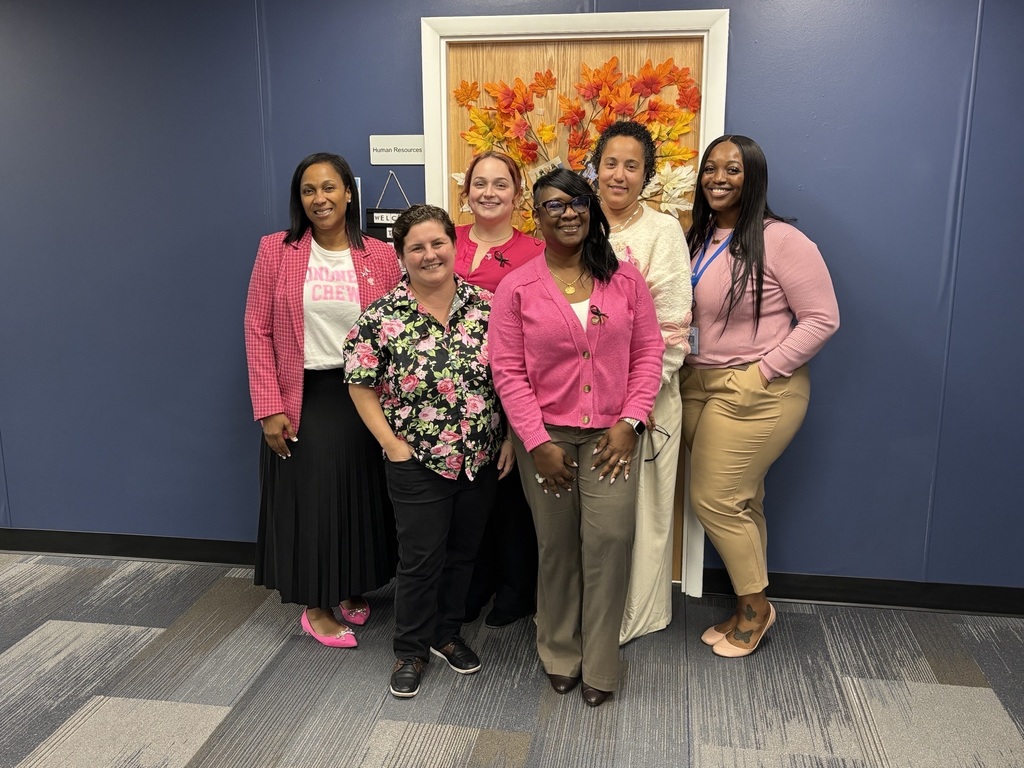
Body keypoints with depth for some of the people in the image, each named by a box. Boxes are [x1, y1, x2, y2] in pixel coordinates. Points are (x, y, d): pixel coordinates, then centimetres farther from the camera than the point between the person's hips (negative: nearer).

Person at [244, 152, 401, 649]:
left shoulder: (381, 257, -1)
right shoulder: (276, 251, -4)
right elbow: (257, 331, -5)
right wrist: (270, 408, -9)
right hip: (302, 398, -1)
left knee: (360, 494, 12)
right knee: (308, 497, 7)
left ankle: (352, 591, 36)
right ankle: (316, 605, 27)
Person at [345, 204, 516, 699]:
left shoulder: (486, 306, -3)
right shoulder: (381, 318, -10)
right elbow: (360, 385, -4)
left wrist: (510, 438, 0)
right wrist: (391, 443, -9)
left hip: (482, 459, 3)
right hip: (417, 464, -3)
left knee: (463, 552, 17)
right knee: (420, 560, 7)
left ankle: (447, 634, 39)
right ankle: (410, 649, 29)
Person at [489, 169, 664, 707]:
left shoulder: (624, 279, 4)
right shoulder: (516, 288, 0)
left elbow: (648, 353, 4)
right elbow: (507, 371, -4)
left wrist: (629, 422, -6)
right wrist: (537, 442, -10)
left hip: (609, 434, 1)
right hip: (545, 435, 0)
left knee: (609, 539, -8)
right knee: (557, 546, 7)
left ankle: (600, 666, 10)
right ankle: (559, 654, 28)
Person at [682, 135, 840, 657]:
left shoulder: (779, 240, -12)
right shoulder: (699, 238, 9)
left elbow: (821, 319, -12)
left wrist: (764, 371, -15)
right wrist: (688, 366, 2)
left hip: (758, 393, -6)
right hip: (701, 384, 6)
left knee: (715, 500, -2)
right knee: (740, 501, 13)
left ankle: (755, 606, 21)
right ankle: (749, 606, 27)